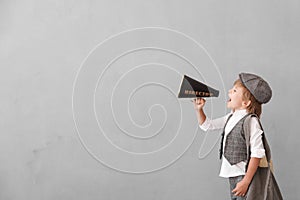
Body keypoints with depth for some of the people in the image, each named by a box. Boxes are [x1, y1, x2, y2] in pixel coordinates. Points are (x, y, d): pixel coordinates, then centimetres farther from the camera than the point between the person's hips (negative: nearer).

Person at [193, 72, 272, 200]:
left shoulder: (251, 121, -17)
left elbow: (257, 153, -21)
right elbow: (206, 125, 23)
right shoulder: (231, 118, 10)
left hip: (244, 175, -9)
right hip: (233, 175, 9)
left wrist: (246, 181, -22)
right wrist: (198, 109, 6)